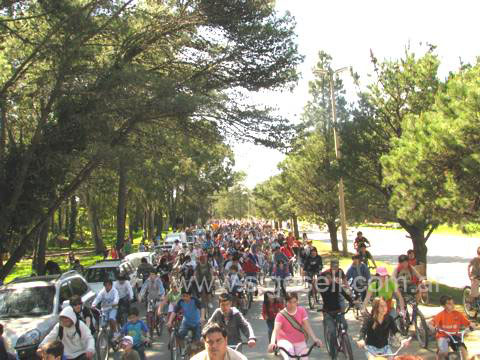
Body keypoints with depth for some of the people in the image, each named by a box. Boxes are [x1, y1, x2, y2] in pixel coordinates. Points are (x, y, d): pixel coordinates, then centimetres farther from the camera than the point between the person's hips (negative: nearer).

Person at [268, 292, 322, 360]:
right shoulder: (281, 315, -15)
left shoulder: (302, 311, -7)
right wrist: (272, 343, -43)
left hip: (300, 342, 3)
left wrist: (315, 339, -27)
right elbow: (276, 330, -25)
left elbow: (307, 327, -12)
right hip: (285, 341, -3)